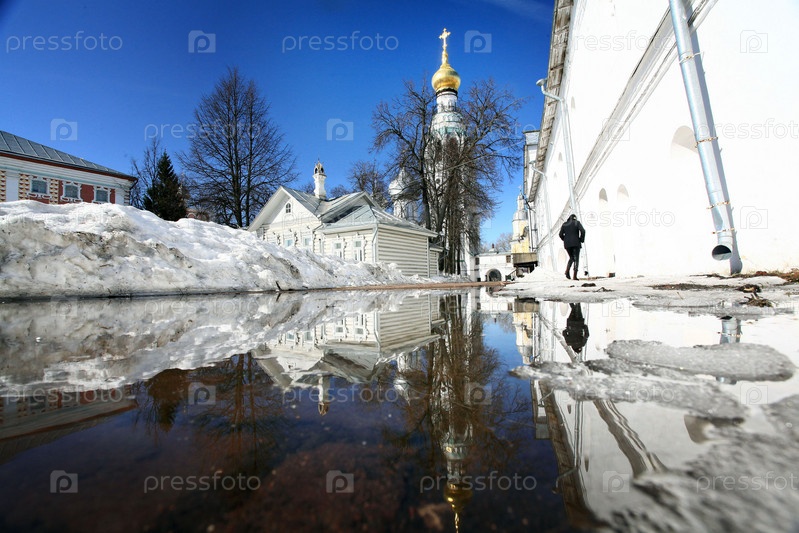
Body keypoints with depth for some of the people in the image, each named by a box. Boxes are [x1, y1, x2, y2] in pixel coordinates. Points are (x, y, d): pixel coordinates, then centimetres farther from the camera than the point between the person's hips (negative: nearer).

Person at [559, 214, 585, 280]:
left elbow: (561, 234, 5)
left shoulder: (564, 224, 11)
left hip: (567, 244, 3)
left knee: (571, 258, 19)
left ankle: (567, 270, -7)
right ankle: (574, 276, -8)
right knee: (576, 259, 1)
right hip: (576, 243, -3)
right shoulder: (577, 222, 2)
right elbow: (582, 231, -12)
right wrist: (582, 239, 0)